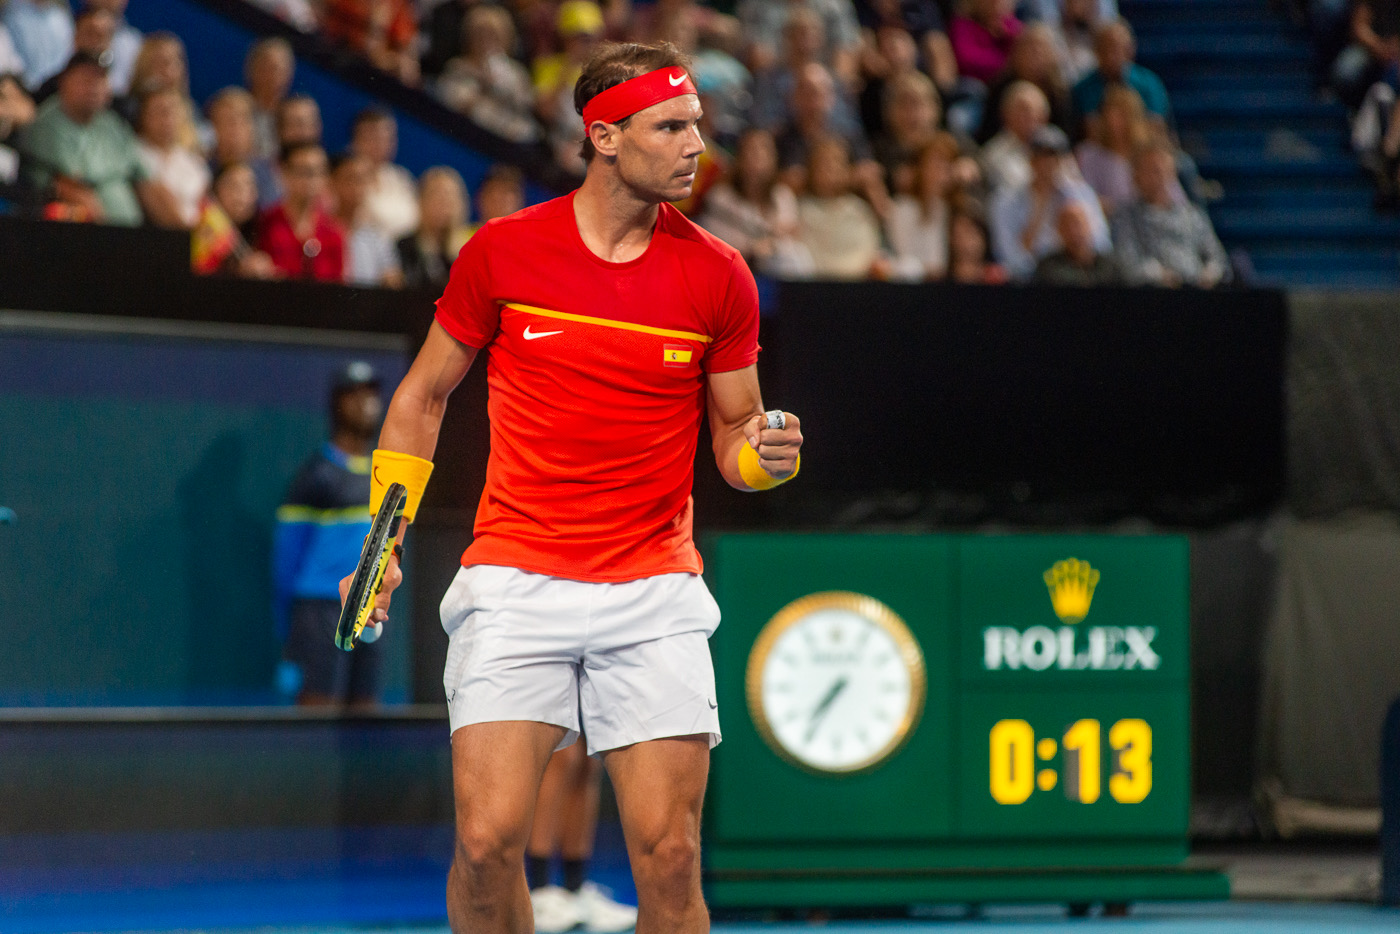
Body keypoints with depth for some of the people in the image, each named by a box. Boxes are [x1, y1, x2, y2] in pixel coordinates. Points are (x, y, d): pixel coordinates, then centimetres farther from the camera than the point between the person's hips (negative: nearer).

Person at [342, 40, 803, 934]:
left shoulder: (717, 275, 2)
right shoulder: (503, 252, 0)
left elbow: (733, 430, 12)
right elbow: (423, 396, 12)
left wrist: (763, 453, -12)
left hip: (654, 597, 1)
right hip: (516, 583, -1)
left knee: (669, 856, -7)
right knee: (488, 841, -12)